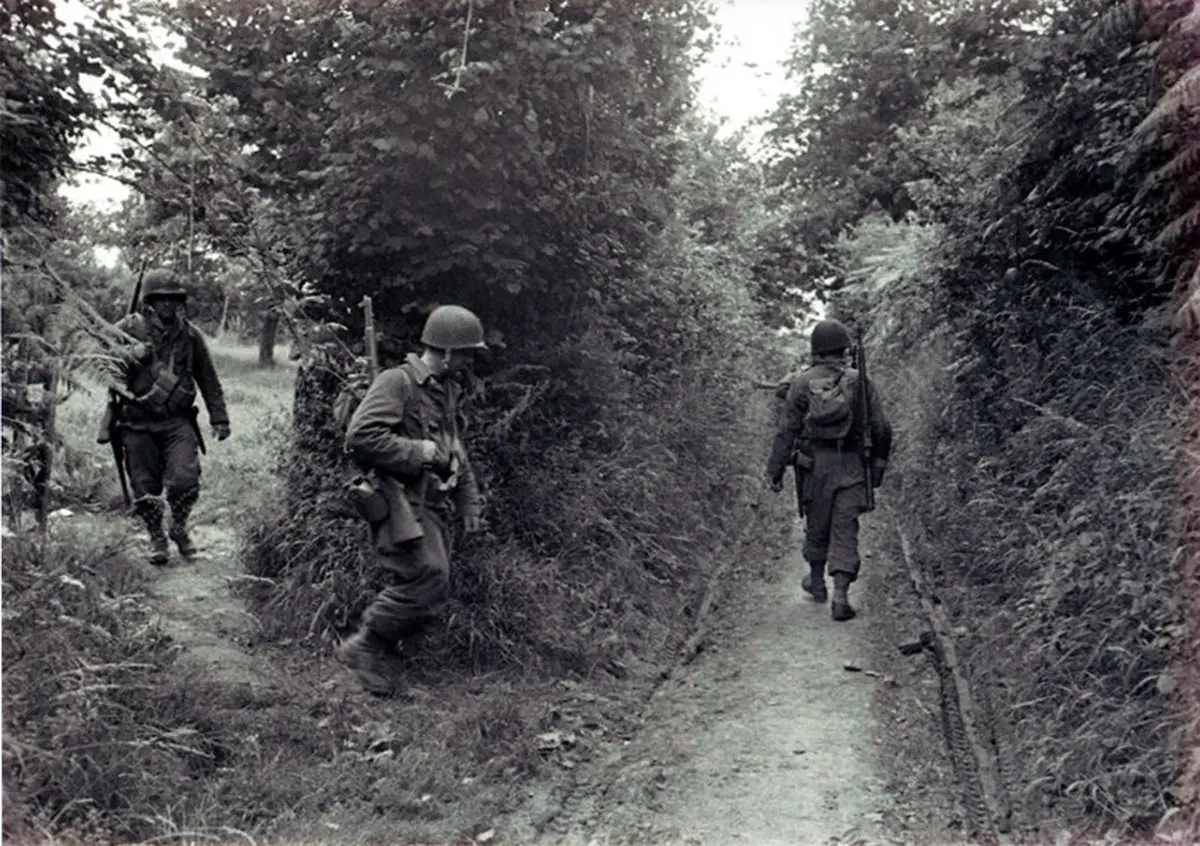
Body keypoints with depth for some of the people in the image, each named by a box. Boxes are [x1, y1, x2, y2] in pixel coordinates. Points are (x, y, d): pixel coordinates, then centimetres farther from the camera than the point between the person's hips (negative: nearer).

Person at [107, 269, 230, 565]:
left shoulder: (190, 335, 5)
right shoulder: (128, 329, 1)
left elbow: (208, 380, 13)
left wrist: (219, 418, 12)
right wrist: (128, 356, -16)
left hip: (178, 421, 0)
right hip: (138, 422, 0)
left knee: (185, 479, -13)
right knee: (146, 488, 4)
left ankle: (179, 528, 14)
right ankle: (156, 538, 24)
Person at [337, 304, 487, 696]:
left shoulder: (447, 390, 18)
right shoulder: (396, 383, -11)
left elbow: (457, 451, 27)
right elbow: (360, 436, -22)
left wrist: (469, 504, 22)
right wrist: (418, 452, -18)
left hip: (434, 503, 9)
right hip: (401, 501, -9)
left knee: (430, 592, 8)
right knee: (428, 580, -16)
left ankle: (382, 657, 23)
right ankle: (364, 646, 1)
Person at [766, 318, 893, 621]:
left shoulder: (801, 383, -1)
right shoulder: (859, 382, 1)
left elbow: (786, 430, -3)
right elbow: (881, 428, 2)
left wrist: (775, 469, 0)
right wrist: (879, 462, 14)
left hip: (813, 463, 1)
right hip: (850, 465, 0)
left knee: (816, 525, 16)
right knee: (845, 530, 1)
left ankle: (817, 582, 34)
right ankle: (841, 596, -8)